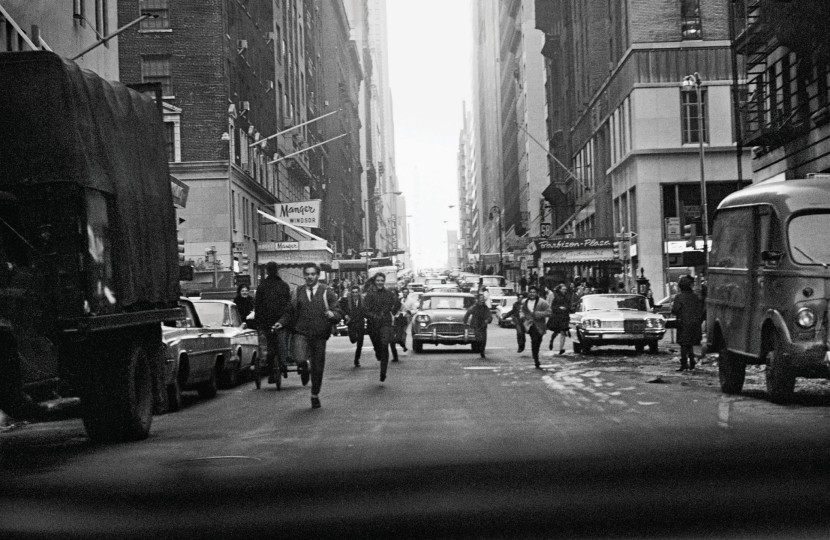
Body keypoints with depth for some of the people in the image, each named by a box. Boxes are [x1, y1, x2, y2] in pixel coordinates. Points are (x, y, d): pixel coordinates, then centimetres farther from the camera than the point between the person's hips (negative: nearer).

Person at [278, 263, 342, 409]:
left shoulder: (327, 293, 4)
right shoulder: (297, 292, 10)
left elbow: (339, 313, 0)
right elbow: (291, 313, 15)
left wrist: (332, 314, -23)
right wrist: (281, 323, -2)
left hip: (319, 336, 0)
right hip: (301, 333, 0)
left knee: (318, 368, 6)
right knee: (301, 360, -26)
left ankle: (315, 395, 28)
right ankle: (305, 365, 12)